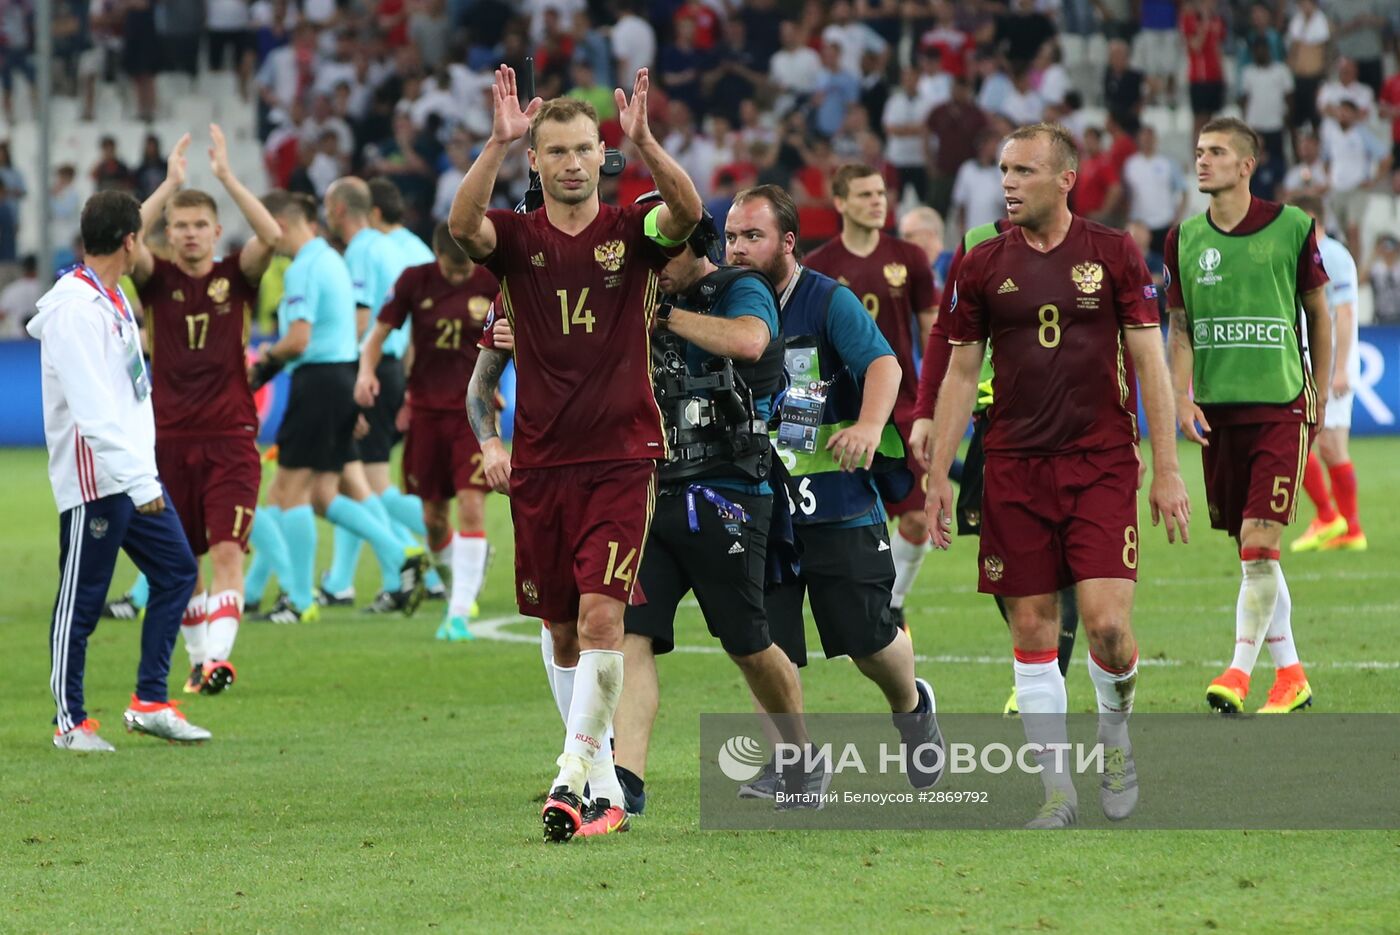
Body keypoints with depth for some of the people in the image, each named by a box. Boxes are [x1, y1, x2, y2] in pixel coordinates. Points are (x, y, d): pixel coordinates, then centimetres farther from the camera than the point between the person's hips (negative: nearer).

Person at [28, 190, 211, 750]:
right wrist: (137, 481, -26)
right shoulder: (75, 309, -19)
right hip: (94, 480, -10)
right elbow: (93, 409, -25)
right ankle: (70, 722, 9)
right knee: (81, 601, 0)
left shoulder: (111, 297, 13)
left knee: (177, 571, 10)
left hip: (135, 473, 10)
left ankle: (150, 703, 16)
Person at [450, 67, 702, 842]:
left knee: (601, 616, -15)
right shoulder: (516, 238, 3)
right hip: (540, 465, 2)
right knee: (563, 633, 9)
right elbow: (462, 223, -19)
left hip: (620, 458, -2)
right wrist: (496, 144, -34)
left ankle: (571, 778, -17)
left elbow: (688, 212, -21)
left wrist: (644, 143, -37)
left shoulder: (632, 233, 1)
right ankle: (604, 782, 21)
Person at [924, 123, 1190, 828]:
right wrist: (938, 473, 4)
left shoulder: (1114, 255, 0)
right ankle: (1057, 791, 9)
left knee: (1106, 622, -14)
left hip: (1101, 465, -2)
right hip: (1014, 470, 2)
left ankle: (1115, 733, 17)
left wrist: (1167, 470, -3)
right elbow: (961, 375, 10)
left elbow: (1148, 363, 2)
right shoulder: (982, 266, 4)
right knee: (1032, 631, 0)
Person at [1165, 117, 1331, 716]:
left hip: (1280, 404, -4)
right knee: (1250, 551, 8)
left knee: (1261, 544, -14)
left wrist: (1320, 393, 7)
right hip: (1218, 411, 4)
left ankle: (1240, 670, -11)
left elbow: (1318, 311, 8)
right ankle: (1289, 674, 17)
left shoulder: (1290, 227, -3)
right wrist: (1182, 398, -1)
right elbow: (1180, 328, 12)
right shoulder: (1184, 238, 6)